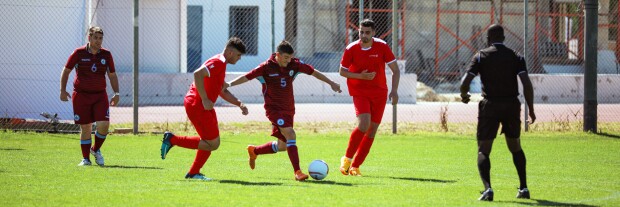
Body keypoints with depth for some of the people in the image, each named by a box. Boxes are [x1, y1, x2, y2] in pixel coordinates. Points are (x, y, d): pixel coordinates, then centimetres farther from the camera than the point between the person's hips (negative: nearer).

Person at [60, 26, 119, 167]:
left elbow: (112, 76, 14)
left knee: (104, 124, -13)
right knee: (85, 127, 0)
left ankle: (96, 149, 14)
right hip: (81, 95, -2)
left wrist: (116, 94, 5)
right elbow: (66, 71, 6)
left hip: (100, 95, 2)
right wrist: (63, 90, -1)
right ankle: (85, 159, 13)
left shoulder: (106, 55, 4)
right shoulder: (79, 53, -3)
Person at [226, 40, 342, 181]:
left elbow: (313, 72, 10)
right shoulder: (266, 67, -12)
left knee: (282, 146, 13)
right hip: (273, 108, -6)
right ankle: (297, 172, -27)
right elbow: (247, 77, -12)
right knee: (290, 134, -25)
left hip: (288, 109, 6)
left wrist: (331, 83, 15)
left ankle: (254, 151, 38)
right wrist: (229, 84, -23)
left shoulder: (294, 64, -1)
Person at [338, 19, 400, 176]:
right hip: (359, 92, -3)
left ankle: (355, 166, 11)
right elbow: (342, 71, 2)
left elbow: (395, 70, 0)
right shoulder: (351, 49, -8)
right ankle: (347, 158, -4)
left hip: (379, 93, 3)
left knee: (372, 130, 1)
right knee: (364, 124, -22)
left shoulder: (382, 47, -5)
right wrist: (361, 76, -14)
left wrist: (394, 91, -11)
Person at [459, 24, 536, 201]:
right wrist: (531, 109, -1)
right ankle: (523, 188, 20)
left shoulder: (481, 56, -1)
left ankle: (487, 188, -20)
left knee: (483, 150, 0)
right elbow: (527, 84, -8)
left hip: (490, 105, -2)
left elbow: (464, 83, -8)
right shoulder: (515, 57, 4)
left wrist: (464, 96, 13)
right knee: (515, 147, 20)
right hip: (512, 104, 2)